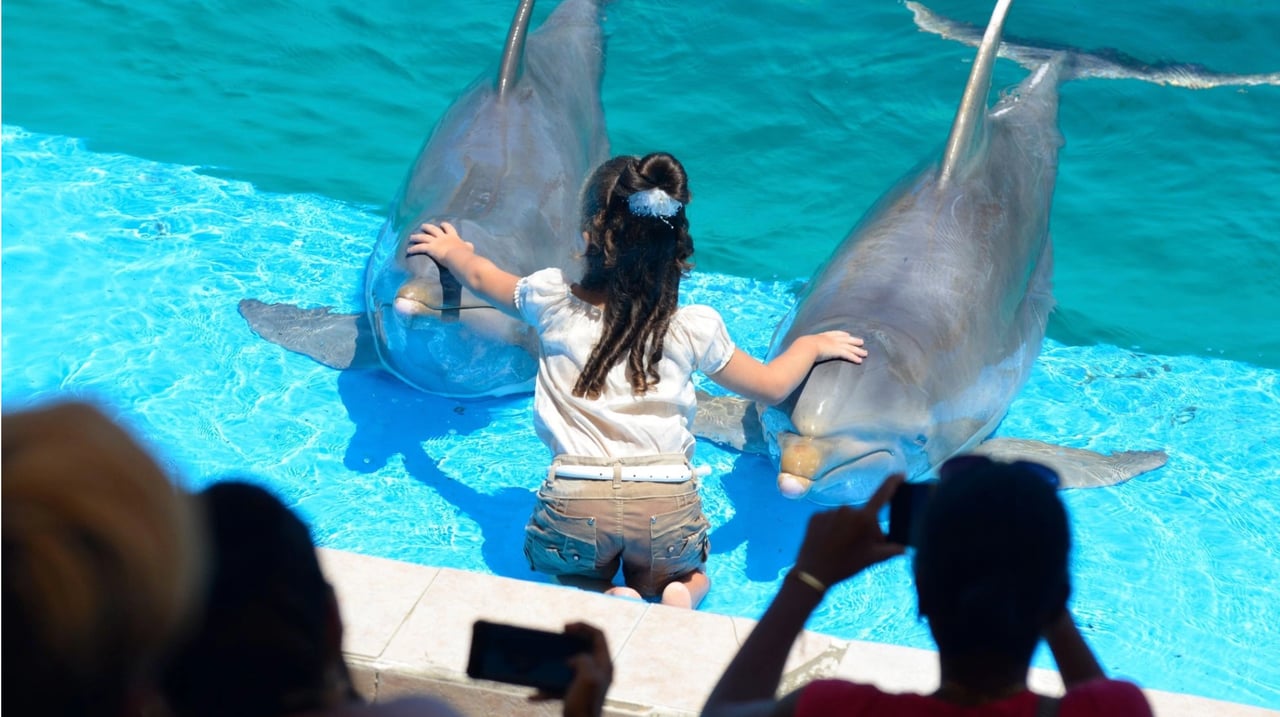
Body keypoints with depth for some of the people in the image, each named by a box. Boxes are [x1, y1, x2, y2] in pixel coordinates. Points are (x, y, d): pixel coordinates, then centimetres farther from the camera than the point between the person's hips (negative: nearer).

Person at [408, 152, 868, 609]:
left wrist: (452, 251, 50)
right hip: (669, 503, 0)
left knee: (575, 579, 32)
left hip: (575, 502, 0)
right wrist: (812, 344, 37)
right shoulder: (695, 328, 2)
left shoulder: (551, 299, 4)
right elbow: (772, 386, 17)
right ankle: (678, 599, -6)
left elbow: (480, 277, 27)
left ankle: (601, 602, -4)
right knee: (691, 577, 31)